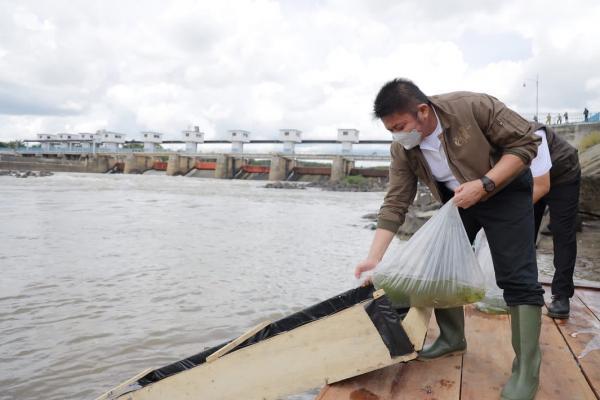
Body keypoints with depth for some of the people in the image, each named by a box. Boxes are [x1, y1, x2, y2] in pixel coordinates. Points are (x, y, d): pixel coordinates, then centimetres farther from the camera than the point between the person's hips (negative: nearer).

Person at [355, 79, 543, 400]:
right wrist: (374, 257, -24)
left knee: (516, 277, -10)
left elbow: (526, 141, -21)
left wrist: (483, 185, -32)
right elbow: (395, 205, -17)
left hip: (505, 190, -4)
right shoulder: (401, 150, -17)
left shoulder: (473, 107, -30)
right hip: (458, 200, 5)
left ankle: (526, 370, 0)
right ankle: (452, 338, 23)